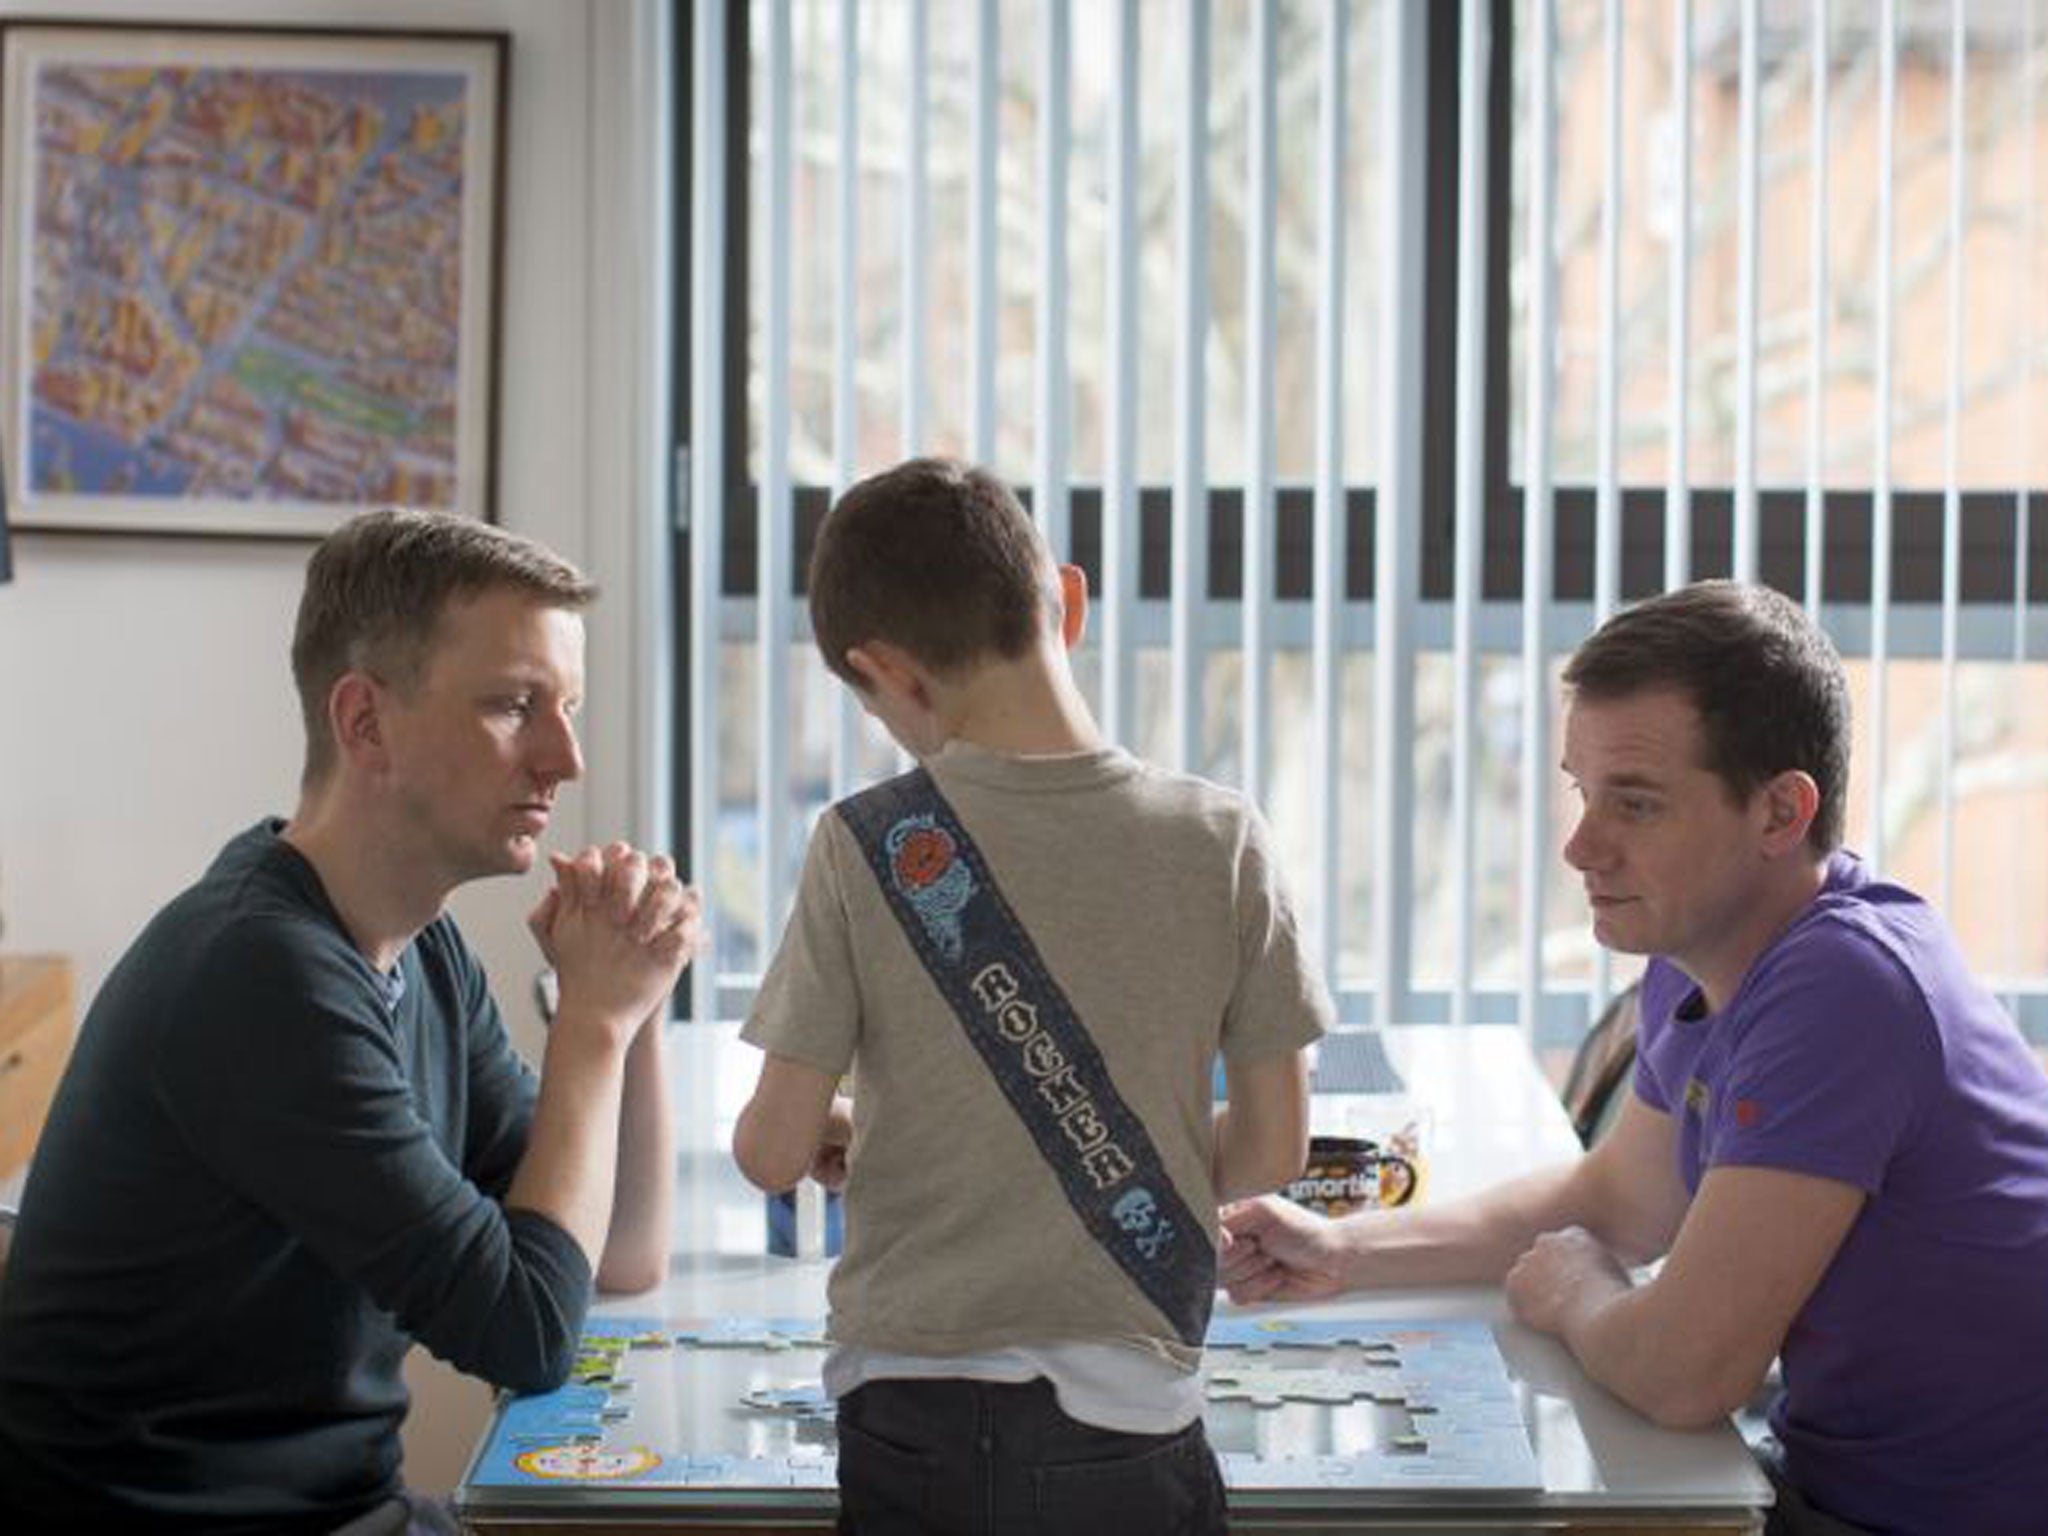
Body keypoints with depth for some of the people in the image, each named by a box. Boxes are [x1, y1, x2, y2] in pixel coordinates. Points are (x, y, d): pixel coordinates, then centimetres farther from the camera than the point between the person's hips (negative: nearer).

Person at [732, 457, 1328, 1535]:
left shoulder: (865, 846, -10)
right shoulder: (1219, 839, -6)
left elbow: (772, 1152, -5)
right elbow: (1274, 1148, 0)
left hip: (912, 1418, -1)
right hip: (1128, 1424, 1)